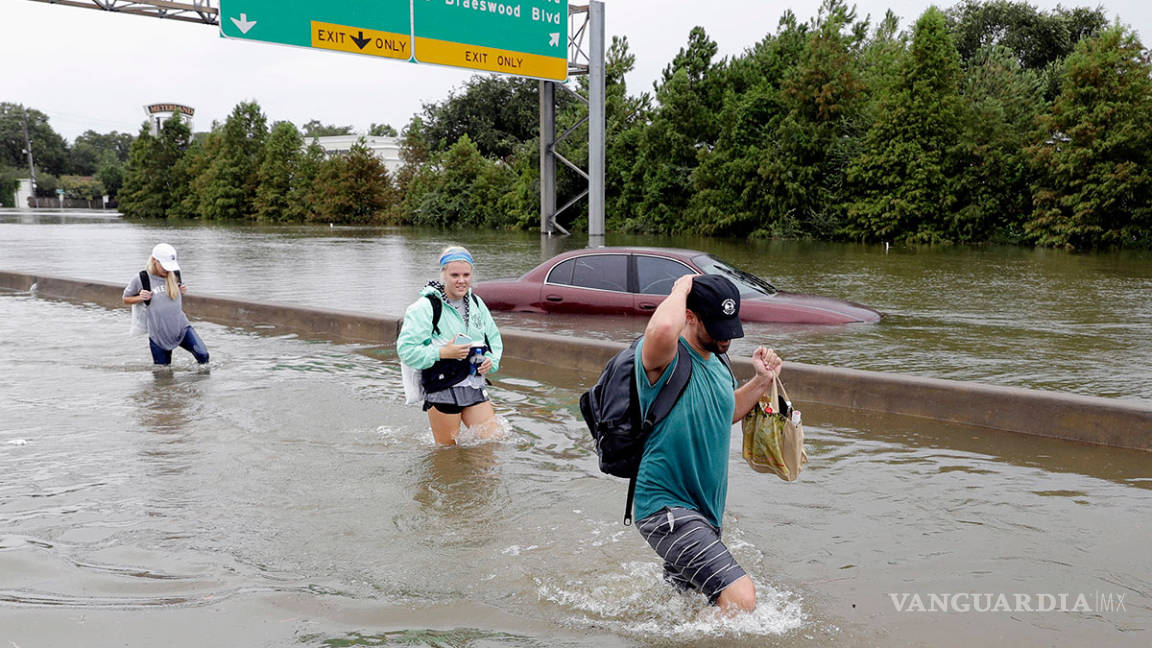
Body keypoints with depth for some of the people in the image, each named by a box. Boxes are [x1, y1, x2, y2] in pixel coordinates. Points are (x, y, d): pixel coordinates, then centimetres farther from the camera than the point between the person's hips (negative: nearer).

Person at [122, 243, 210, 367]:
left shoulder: (175, 274, 2)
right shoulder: (140, 279, -8)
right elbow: (126, 299, 8)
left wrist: (183, 291, -2)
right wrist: (140, 298, -13)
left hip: (182, 327, 2)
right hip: (159, 334, -2)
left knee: (203, 355, -16)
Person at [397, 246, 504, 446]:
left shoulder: (476, 303, 9)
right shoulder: (425, 307, -12)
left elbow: (494, 338, 22)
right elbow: (405, 350, -16)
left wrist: (491, 361, 2)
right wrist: (443, 353, -22)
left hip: (474, 388, 6)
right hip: (442, 390, -5)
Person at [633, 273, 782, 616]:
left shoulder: (718, 364, 9)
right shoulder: (664, 357, -19)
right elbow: (662, 329, -44)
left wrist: (761, 381, 11)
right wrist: (681, 288, -24)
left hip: (705, 510, 10)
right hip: (665, 507, -9)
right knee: (740, 598, -21)